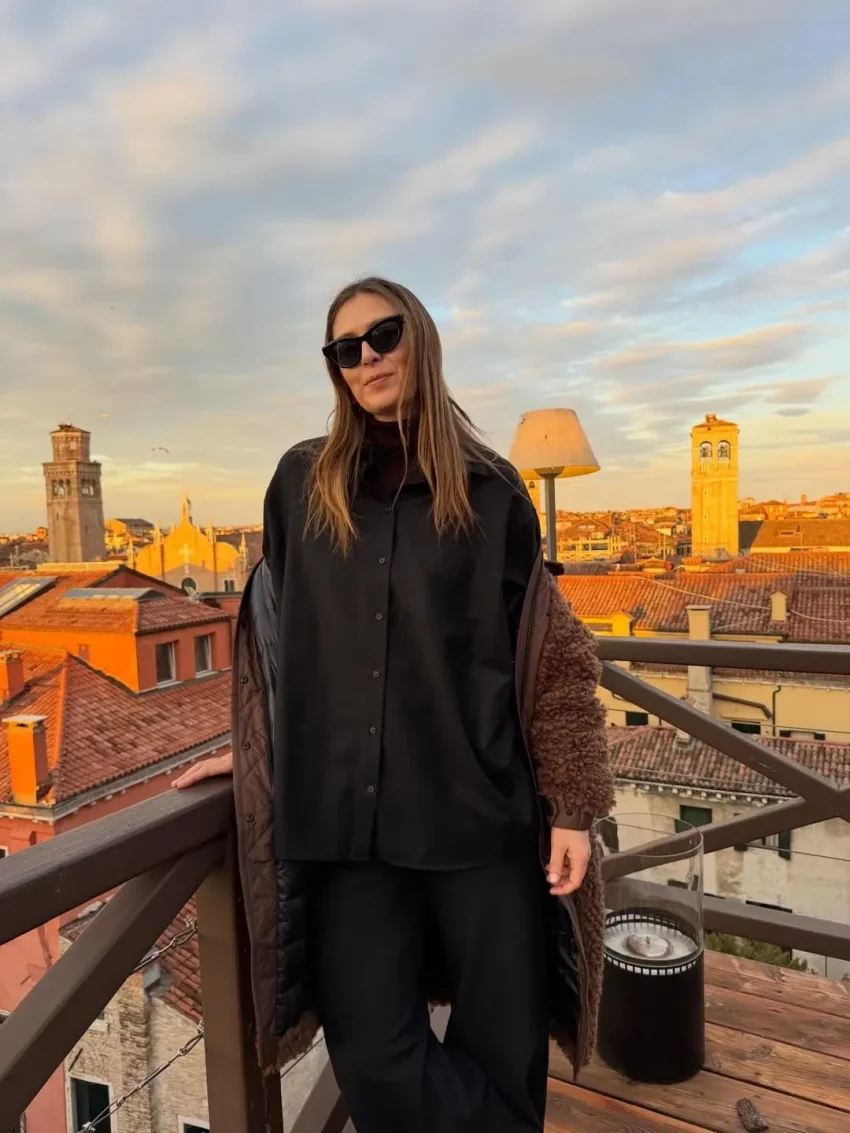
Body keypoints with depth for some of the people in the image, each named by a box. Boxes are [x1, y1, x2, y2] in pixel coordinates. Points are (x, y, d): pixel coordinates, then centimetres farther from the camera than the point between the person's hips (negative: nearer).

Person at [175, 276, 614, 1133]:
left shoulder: (491, 491, 0)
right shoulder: (300, 483, 6)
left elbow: (548, 656, 0)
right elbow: (275, 627, 15)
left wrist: (572, 805, -3)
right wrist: (252, 750, 16)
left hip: (482, 809, -1)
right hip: (347, 816, 2)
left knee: (501, 1043, 10)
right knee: (372, 1055, 4)